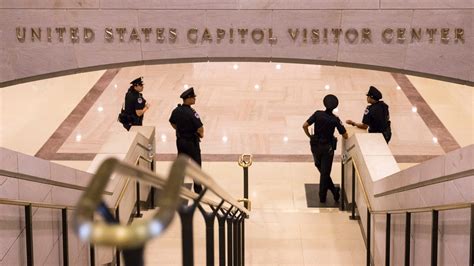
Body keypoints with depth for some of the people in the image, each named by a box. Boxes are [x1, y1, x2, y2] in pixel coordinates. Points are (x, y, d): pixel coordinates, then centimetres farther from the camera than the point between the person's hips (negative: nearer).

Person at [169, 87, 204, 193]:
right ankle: (198, 188, 13)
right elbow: (200, 128, -26)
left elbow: (172, 123, 12)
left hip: (180, 140, 6)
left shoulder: (176, 110, -4)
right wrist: (201, 134, -5)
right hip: (191, 142, -6)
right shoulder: (192, 113, -26)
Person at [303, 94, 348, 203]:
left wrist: (309, 136, 2)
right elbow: (345, 136, -10)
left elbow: (305, 126, -16)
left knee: (322, 170, 22)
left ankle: (334, 190, 24)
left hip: (316, 146, 1)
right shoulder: (335, 119, -13)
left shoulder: (317, 114, -11)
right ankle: (322, 197, 14)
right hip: (328, 148, -1)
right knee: (325, 172, 9)